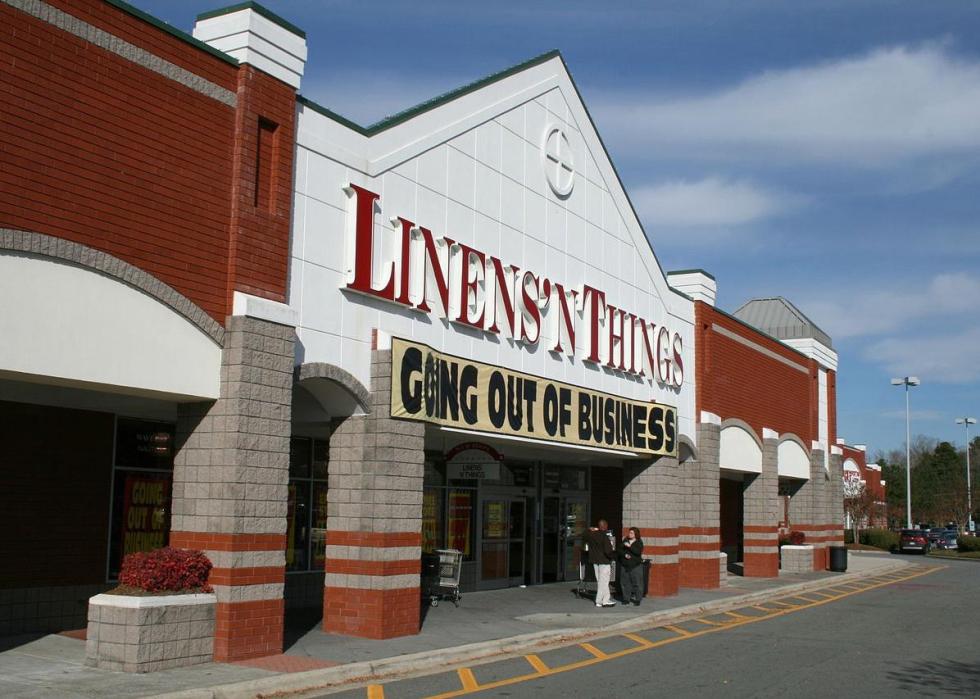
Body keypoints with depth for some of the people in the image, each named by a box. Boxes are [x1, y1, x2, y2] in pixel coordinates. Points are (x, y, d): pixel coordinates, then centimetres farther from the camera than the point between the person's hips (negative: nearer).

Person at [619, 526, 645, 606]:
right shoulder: (625, 541, 10)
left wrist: (630, 546, -23)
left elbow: (638, 552, -16)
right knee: (625, 583, 5)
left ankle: (637, 599, 5)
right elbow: (620, 550, 7)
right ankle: (626, 599, 14)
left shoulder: (639, 542, -1)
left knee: (637, 583, -4)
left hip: (636, 566, -4)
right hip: (624, 565, 4)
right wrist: (625, 555, -12)